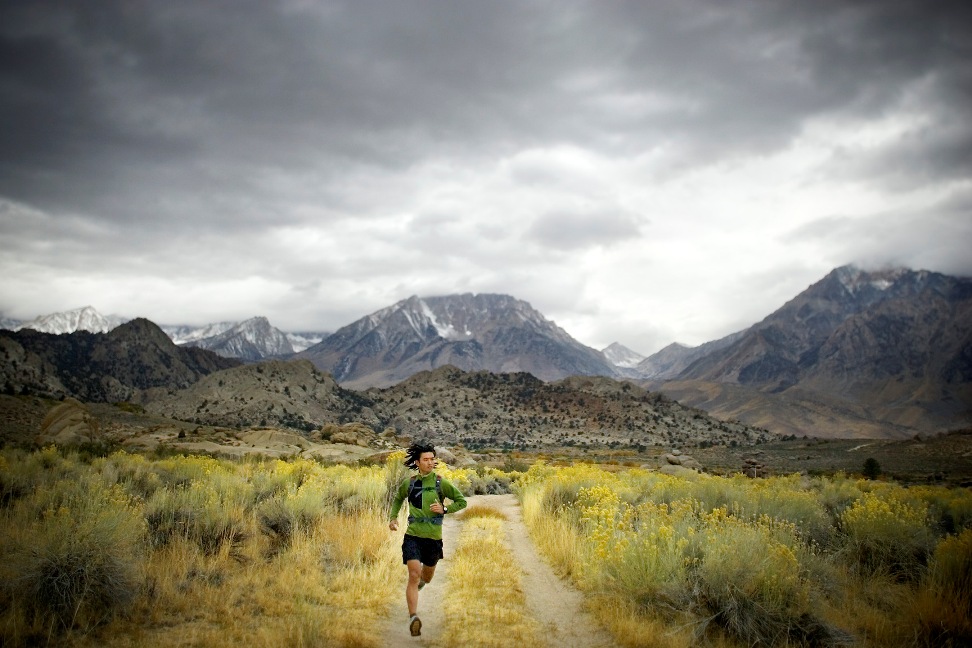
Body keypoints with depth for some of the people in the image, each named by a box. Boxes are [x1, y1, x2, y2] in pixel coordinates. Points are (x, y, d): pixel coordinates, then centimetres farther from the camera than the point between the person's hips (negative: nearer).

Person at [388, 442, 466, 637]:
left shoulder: (441, 483, -5)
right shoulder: (409, 483, 2)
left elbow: (462, 502, 2)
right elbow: (398, 499, 23)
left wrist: (444, 509, -14)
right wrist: (393, 518, 9)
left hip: (433, 537, 1)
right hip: (412, 535, -1)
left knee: (426, 577, 20)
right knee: (414, 575, -17)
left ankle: (421, 580, 57)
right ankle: (413, 618, -17)